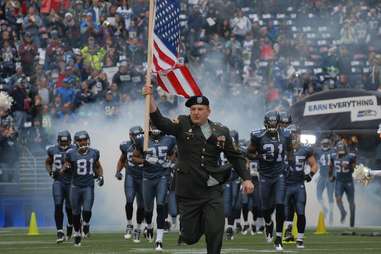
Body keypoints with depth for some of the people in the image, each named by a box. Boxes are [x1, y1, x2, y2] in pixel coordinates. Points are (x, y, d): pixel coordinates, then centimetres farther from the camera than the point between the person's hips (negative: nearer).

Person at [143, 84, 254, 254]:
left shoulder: (221, 132, 7)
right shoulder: (182, 125, 1)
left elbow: (235, 157, 14)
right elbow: (160, 122, -15)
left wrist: (246, 179, 5)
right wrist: (150, 98, -28)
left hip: (212, 192, 1)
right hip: (188, 193, -1)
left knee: (215, 232, -10)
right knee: (190, 237, 4)